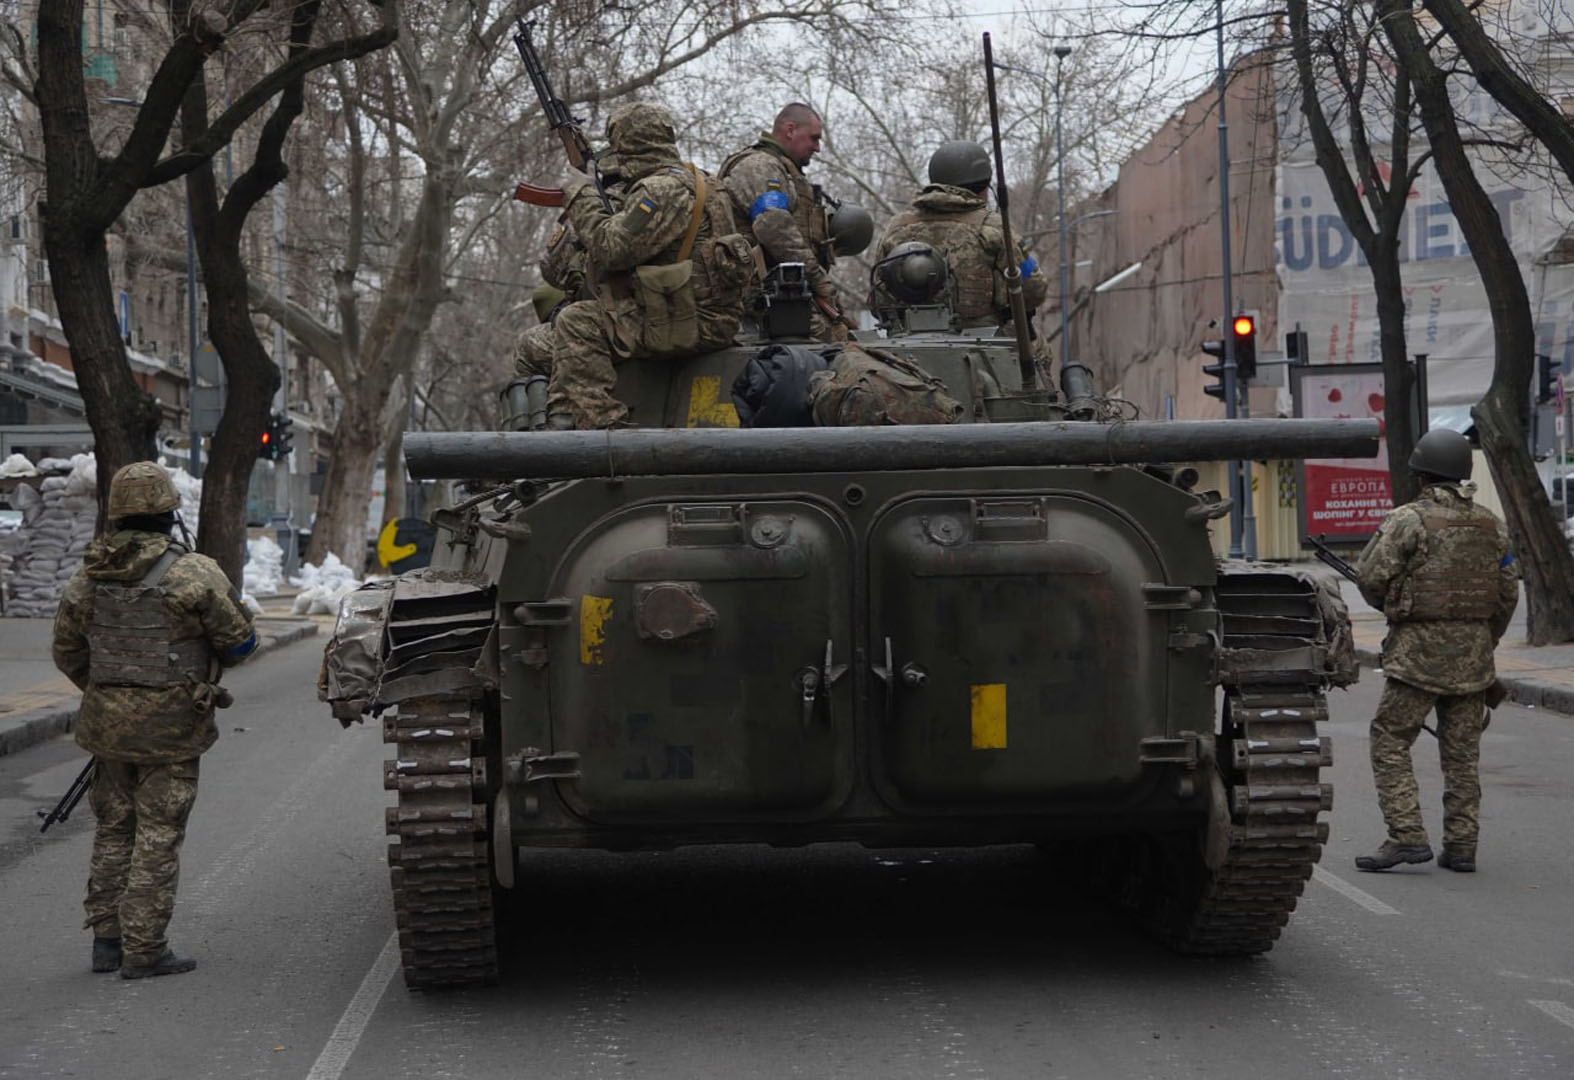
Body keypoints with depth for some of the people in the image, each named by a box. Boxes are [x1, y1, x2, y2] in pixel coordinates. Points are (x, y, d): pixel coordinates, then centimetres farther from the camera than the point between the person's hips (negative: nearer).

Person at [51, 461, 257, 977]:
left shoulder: (88, 576, 3)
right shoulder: (195, 573, -14)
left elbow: (67, 653, 10)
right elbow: (238, 641, -8)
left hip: (107, 721, 5)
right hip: (171, 725, -5)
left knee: (113, 829, 17)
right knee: (158, 836, 1)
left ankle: (107, 940, 20)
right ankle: (144, 950, 3)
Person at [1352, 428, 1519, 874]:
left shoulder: (1408, 519, -10)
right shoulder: (1490, 524, 8)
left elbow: (1370, 575, -12)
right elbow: (1509, 591, 12)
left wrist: (1389, 604, 9)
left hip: (1419, 652, -6)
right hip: (1474, 654, 6)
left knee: (1390, 741, 2)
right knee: (1462, 752, 10)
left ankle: (1407, 836, -6)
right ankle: (1461, 846, 11)